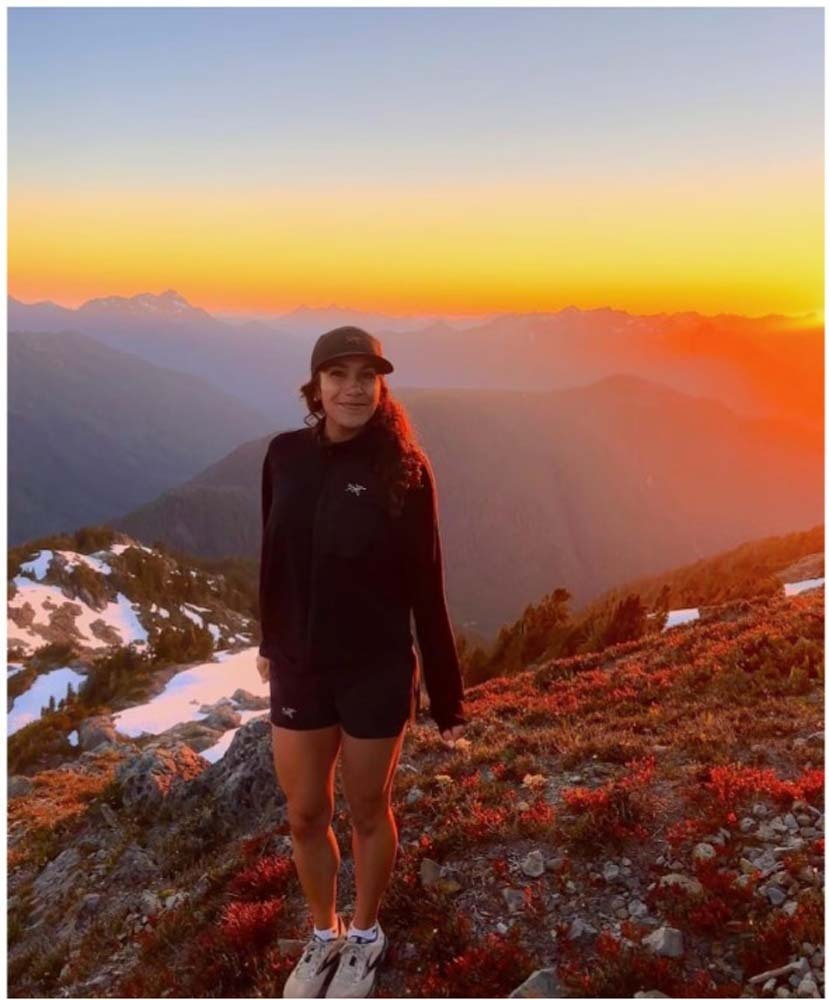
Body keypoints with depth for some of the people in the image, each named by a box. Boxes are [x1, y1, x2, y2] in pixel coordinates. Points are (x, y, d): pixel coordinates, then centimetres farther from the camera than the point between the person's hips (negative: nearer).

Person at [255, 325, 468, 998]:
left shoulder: (403, 470, -14)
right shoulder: (286, 455, -5)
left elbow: (425, 588, -11)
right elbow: (275, 558, 7)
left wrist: (446, 694, -8)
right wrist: (271, 643, 16)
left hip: (377, 673, -3)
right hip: (300, 668, 3)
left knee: (368, 811, 16)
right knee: (305, 816, 16)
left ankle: (366, 936, 42)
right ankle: (325, 935, 43)